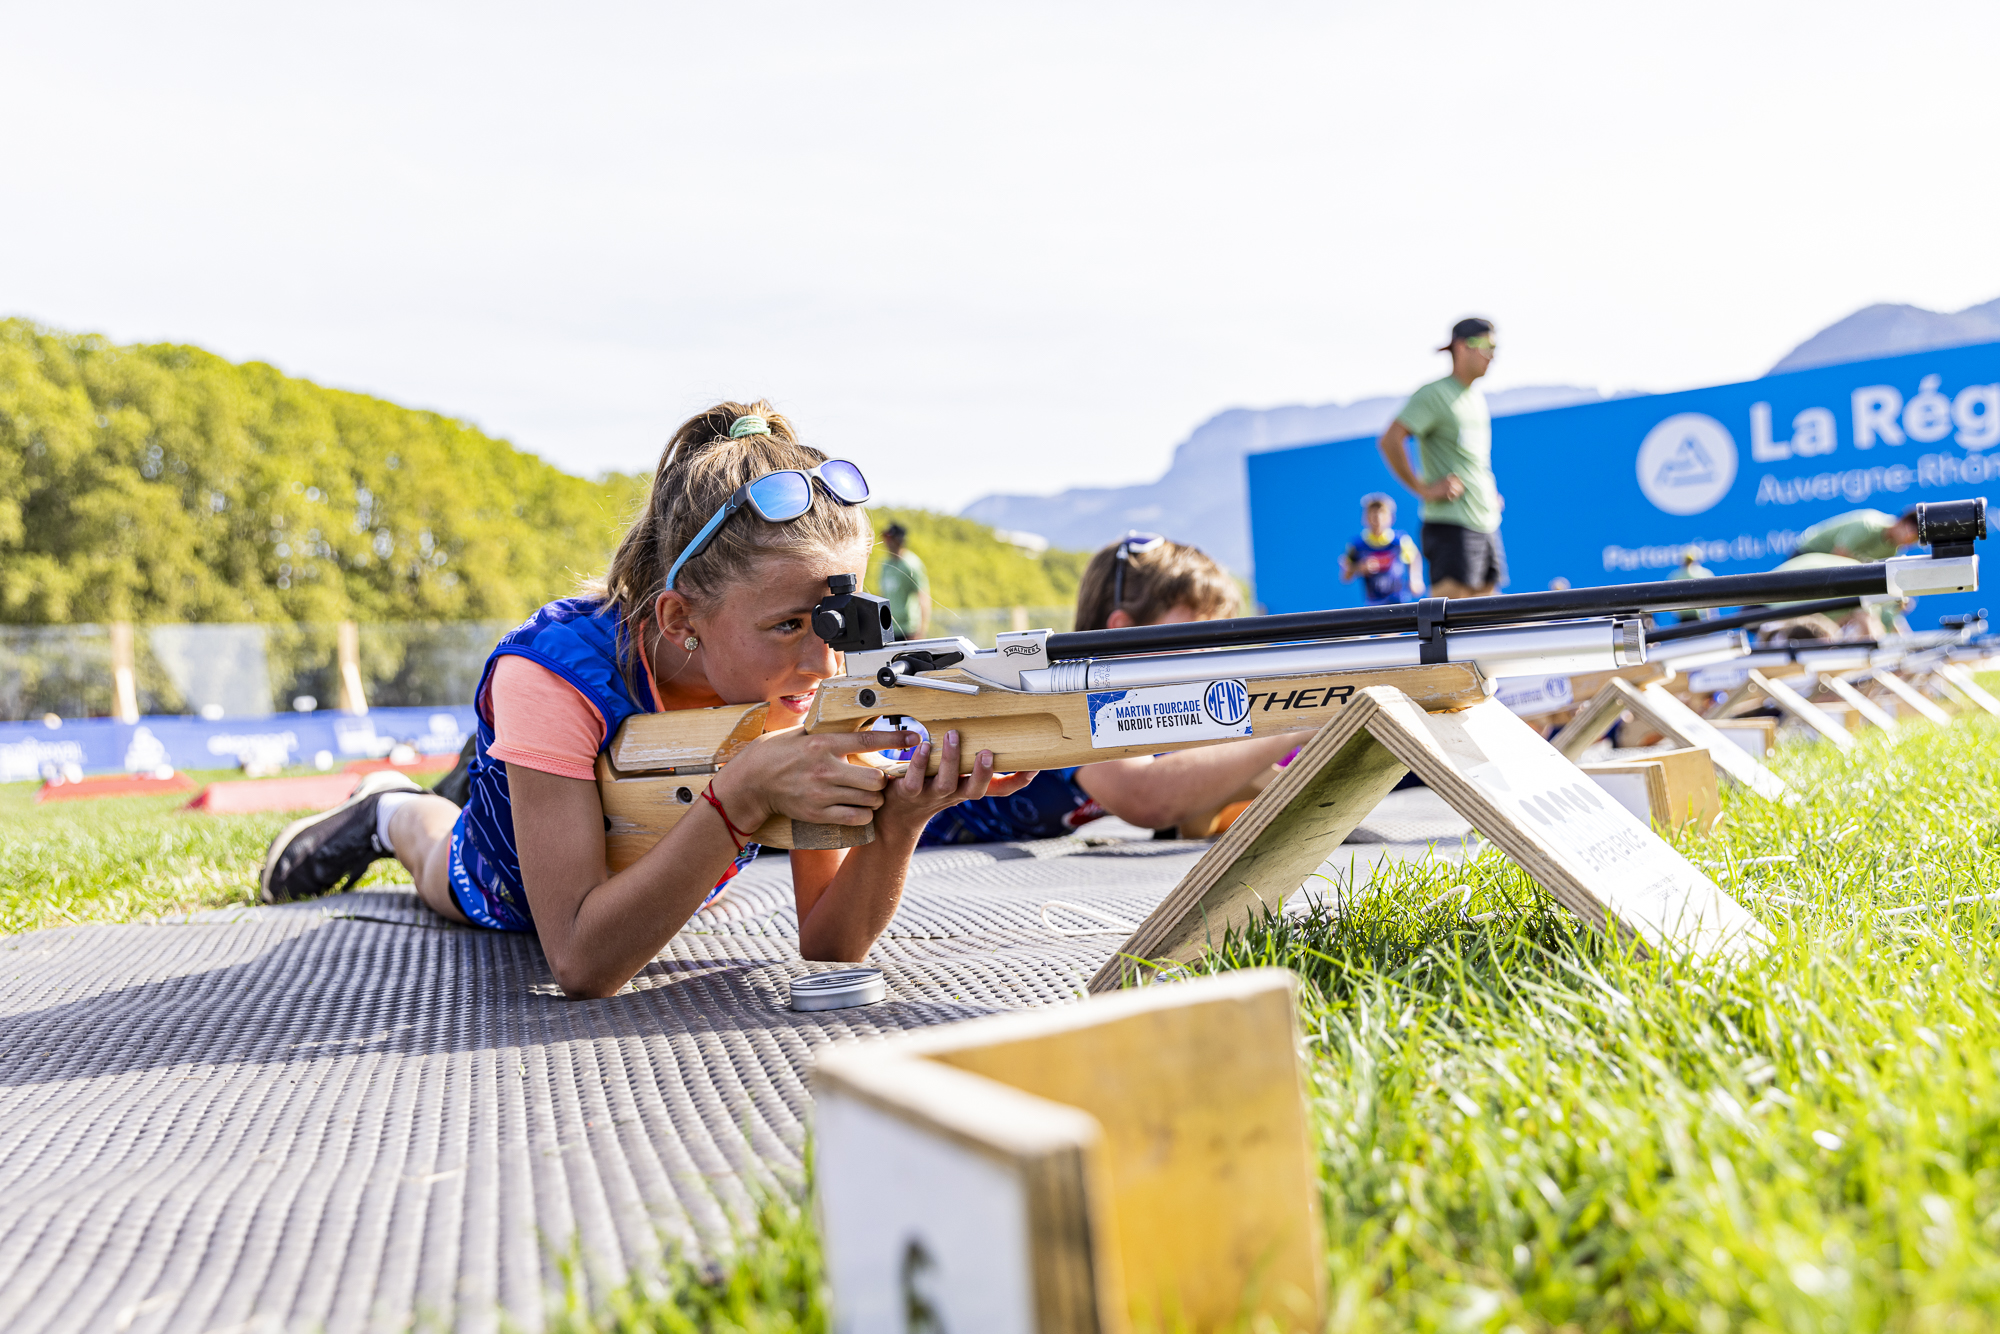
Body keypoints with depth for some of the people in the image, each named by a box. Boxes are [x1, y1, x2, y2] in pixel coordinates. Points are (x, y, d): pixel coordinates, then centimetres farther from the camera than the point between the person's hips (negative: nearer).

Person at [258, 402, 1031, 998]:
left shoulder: (818, 685, -34)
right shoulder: (557, 675, -44)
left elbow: (828, 945, -32)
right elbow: (581, 964, -47)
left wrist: (897, 827, -52)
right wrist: (741, 796, -58)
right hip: (516, 898, -3)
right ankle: (396, 816, 52)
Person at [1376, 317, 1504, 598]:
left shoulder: (1477, 396, 18)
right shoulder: (1434, 394, -9)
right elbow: (1389, 441, -18)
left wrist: (1490, 492, 19)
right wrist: (1423, 488, -18)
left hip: (1486, 524, 9)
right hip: (1451, 525, -9)